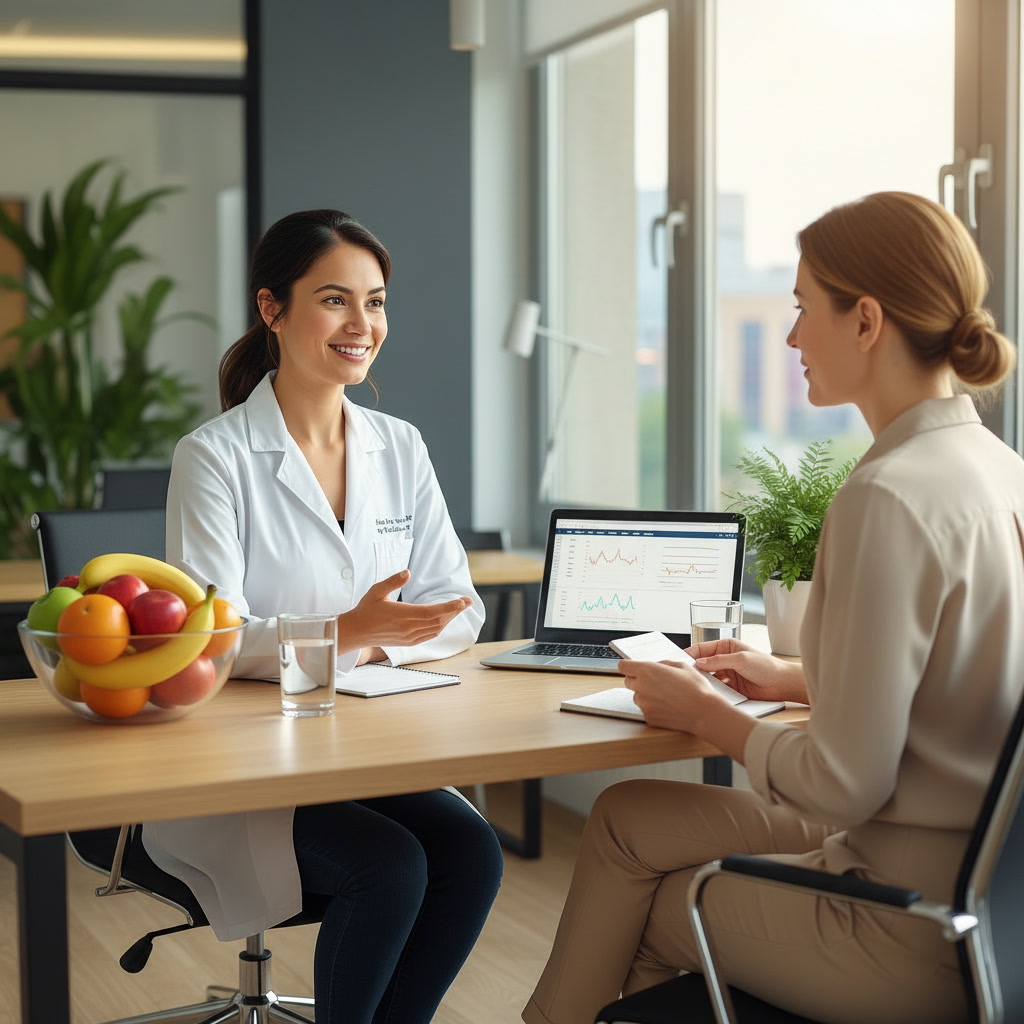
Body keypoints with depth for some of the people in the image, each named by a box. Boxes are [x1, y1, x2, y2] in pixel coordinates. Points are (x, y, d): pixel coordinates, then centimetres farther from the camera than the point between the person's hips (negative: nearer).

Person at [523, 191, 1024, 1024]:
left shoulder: (888, 498, -24)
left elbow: (842, 784, -23)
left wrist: (704, 714, -7)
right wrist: (792, 679, 16)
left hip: (920, 940, -8)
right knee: (625, 817, 17)